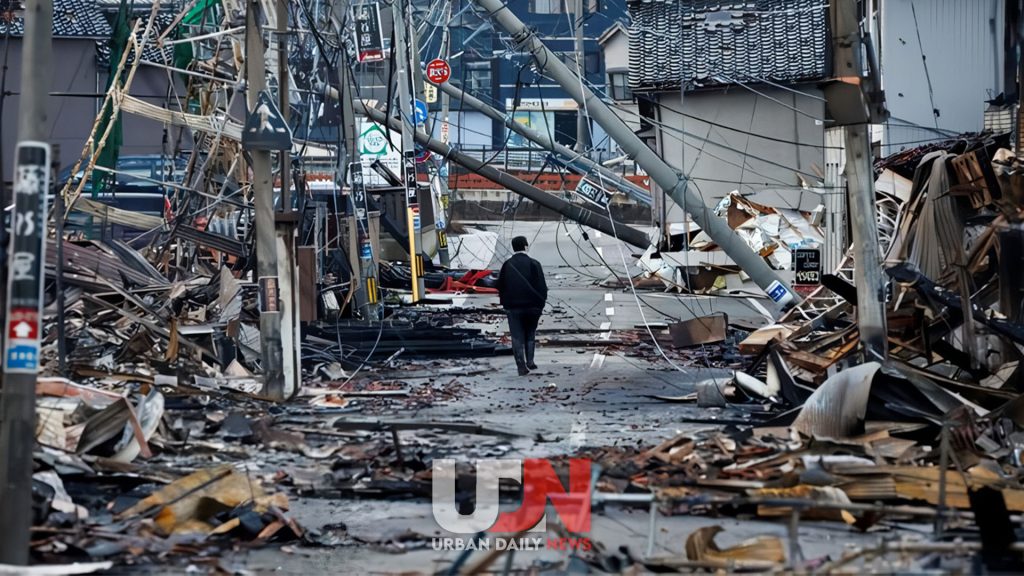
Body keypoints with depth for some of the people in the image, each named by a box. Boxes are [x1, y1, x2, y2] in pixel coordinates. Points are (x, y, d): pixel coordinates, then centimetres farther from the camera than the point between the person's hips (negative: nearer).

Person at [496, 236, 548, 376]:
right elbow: (542, 287, -7)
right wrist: (541, 304, 1)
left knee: (517, 337, 2)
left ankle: (521, 366, -5)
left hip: (513, 307, 1)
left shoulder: (507, 265, 1)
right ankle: (529, 361, 10)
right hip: (532, 306, -1)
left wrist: (505, 303, 14)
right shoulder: (533, 264, -6)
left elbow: (500, 287, 5)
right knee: (530, 335, 17)